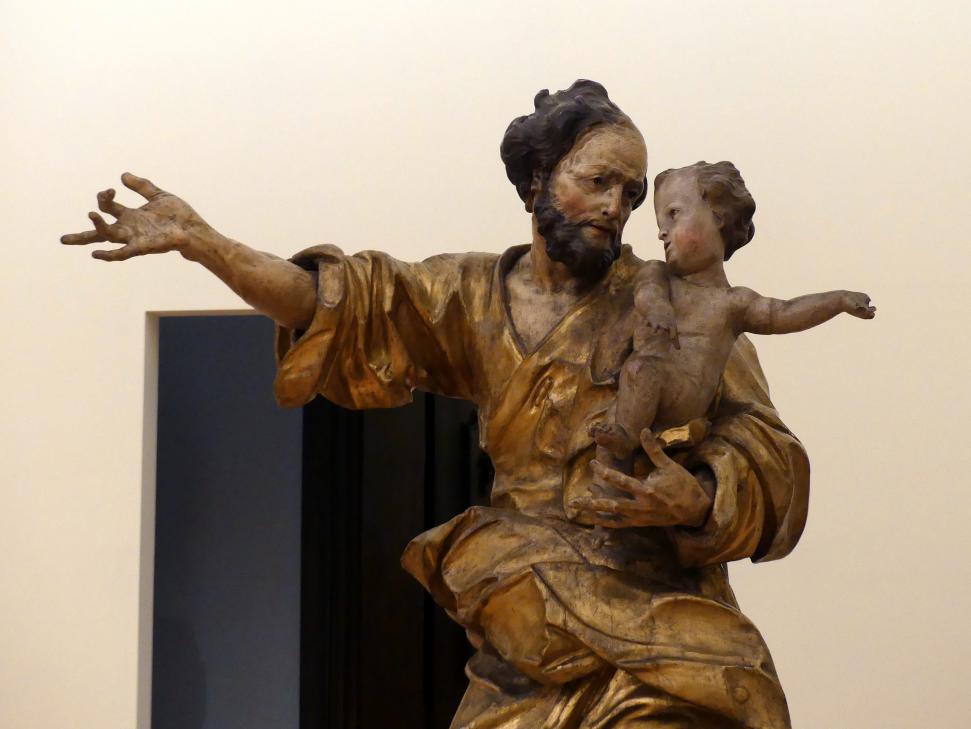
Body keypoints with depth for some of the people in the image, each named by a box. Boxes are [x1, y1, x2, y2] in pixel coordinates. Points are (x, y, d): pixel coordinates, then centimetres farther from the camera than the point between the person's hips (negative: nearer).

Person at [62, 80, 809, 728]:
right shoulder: (476, 297, 8)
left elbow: (763, 453, -3)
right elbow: (339, 299, 3)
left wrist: (696, 496, -24)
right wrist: (200, 241, -8)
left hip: (653, 611, -2)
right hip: (528, 618, 3)